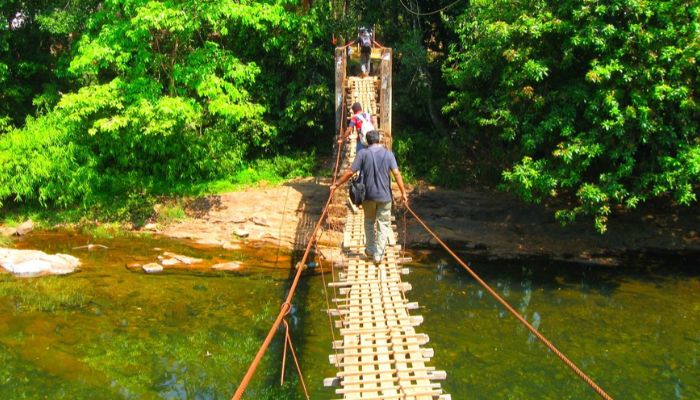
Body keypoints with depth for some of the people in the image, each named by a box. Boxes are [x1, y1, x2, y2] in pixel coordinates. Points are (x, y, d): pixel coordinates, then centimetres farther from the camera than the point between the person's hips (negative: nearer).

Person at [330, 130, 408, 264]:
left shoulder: (363, 153, -4)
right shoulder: (388, 154, -2)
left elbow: (350, 172, -6)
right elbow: (396, 174, -9)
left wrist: (336, 185, 4)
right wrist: (403, 193, -3)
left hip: (368, 195, 1)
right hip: (384, 196, -1)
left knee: (369, 222, 21)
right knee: (383, 225, 6)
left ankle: (370, 250, 29)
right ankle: (378, 255, 3)